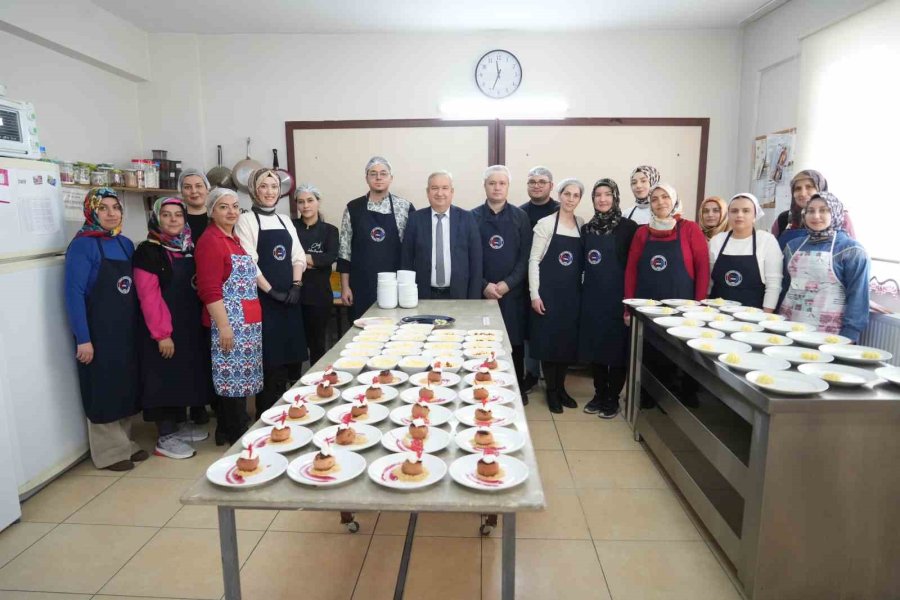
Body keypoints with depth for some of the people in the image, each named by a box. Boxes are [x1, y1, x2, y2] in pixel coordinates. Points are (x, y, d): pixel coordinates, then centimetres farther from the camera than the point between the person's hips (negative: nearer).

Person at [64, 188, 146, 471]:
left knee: (126, 387, 14)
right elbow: (74, 293, -16)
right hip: (98, 331, -6)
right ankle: (109, 452, 19)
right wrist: (82, 338, -19)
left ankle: (126, 443, 29)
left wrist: (137, 326, 10)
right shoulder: (82, 245, -12)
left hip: (127, 329, 6)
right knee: (104, 391, 4)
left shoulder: (125, 244, 8)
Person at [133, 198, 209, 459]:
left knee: (186, 373, 14)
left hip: (190, 324, 7)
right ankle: (165, 437, 10)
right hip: (164, 329, -7)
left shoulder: (189, 247, 10)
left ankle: (180, 425, 29)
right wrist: (162, 333, -19)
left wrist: (199, 319, 8)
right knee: (165, 377, 0)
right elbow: (149, 296, -17)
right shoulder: (148, 251, -11)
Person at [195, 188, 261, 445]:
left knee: (242, 375, 13)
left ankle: (229, 430, 25)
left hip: (248, 321, 9)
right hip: (229, 322, -9)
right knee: (233, 377, -2)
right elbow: (210, 290, -17)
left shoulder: (234, 238, 16)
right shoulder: (210, 241, -10)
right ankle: (237, 436, 9)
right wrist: (224, 326, -21)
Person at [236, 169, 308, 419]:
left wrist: (296, 286, -4)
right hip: (263, 298, -5)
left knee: (291, 353, 8)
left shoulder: (285, 221, 14)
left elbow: (298, 256, 10)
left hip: (289, 297, 6)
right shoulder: (246, 220, -3)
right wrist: (271, 291, -15)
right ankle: (266, 415, 11)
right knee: (269, 357, -2)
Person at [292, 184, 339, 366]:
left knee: (317, 341, 9)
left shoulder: (329, 230, 6)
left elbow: (331, 257, -10)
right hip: (294, 291, 0)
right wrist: (315, 260, -15)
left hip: (318, 293, 0)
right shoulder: (290, 226, 7)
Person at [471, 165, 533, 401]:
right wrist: (484, 285, -10)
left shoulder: (520, 217, 5)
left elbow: (525, 256, 0)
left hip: (513, 291, 1)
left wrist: (508, 283, -11)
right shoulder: (472, 217, 3)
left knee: (515, 341, 7)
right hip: (481, 292, -1)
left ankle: (518, 387, 22)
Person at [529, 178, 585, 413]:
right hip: (549, 291, -4)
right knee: (548, 340, 2)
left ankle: (561, 387, 26)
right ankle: (551, 391, 17)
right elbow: (533, 260, -7)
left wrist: (583, 289, 8)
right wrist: (534, 294, -12)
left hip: (573, 292, 4)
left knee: (569, 340, 9)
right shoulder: (545, 223, -6)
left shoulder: (583, 225, 6)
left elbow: (583, 260, 12)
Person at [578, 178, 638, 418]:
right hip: (592, 296, 4)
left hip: (617, 296, -4)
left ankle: (612, 398, 17)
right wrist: (582, 291, 7)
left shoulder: (628, 226, -5)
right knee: (594, 346, 10)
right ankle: (599, 394, 25)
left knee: (617, 347, 4)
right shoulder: (587, 228, 9)